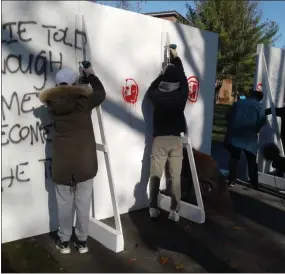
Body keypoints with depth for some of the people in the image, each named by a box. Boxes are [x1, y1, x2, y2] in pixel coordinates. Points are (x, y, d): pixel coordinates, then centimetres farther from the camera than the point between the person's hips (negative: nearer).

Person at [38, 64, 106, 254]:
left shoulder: (53, 106, -1)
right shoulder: (83, 103, -7)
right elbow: (101, 93, 10)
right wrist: (91, 75, 21)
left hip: (62, 164, 1)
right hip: (85, 163, -1)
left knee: (65, 204, 12)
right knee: (83, 203, 9)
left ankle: (64, 242, 24)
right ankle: (82, 241, 21)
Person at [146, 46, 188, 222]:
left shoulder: (157, 96, -5)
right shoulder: (181, 95, -4)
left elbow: (151, 88, 19)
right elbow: (183, 79, 14)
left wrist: (163, 73, 28)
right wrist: (175, 57, 24)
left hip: (159, 139, 0)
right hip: (176, 140, 0)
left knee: (155, 176, 7)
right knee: (176, 177, 5)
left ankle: (153, 208, 11)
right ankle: (175, 211, 7)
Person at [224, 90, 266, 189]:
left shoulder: (238, 103, 14)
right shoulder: (259, 106, 4)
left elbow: (228, 116, 12)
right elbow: (262, 121, -7)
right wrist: (255, 130, 9)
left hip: (234, 135, 2)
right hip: (249, 137, -2)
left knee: (234, 157, 9)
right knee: (251, 160, 8)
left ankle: (231, 180, 4)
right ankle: (254, 183, 9)